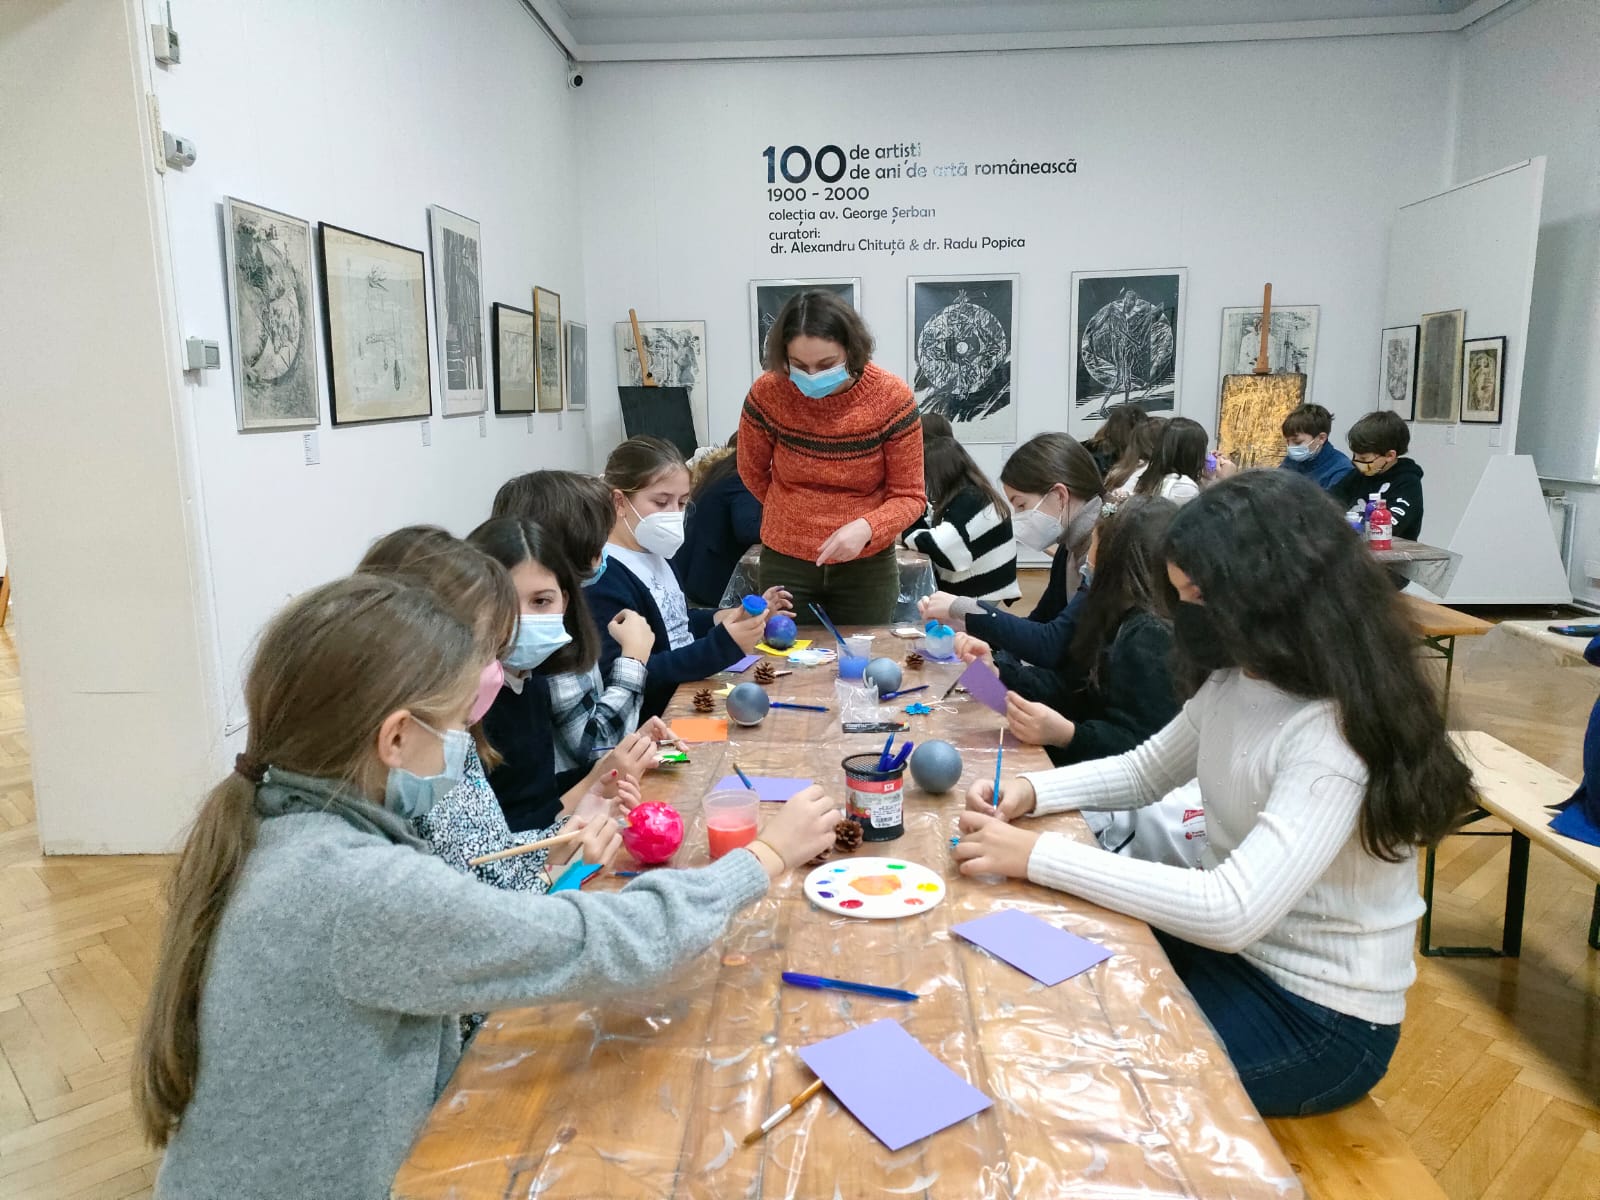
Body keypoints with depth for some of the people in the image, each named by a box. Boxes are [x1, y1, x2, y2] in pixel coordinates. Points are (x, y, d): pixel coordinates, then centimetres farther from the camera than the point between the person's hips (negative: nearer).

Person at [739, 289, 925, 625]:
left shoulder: (892, 397, -16)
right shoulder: (766, 393, -14)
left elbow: (909, 496, -11)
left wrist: (864, 527, -29)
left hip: (867, 565, 0)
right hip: (785, 563, 1)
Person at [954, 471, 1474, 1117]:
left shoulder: (1338, 730, -28)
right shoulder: (1235, 680, -3)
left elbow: (1233, 913, -36)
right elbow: (1147, 771, 12)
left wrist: (1037, 856, -34)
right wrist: (1032, 791, -6)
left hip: (1318, 1017, -7)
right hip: (1227, 945, 7)